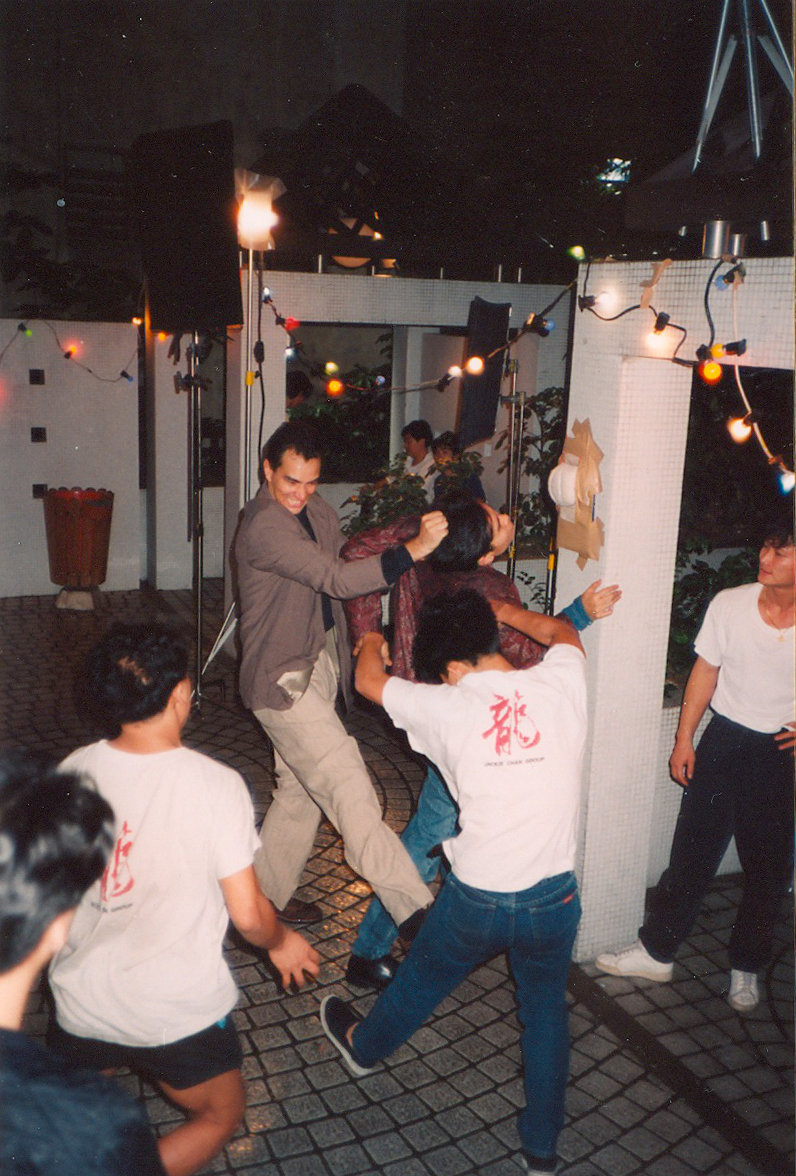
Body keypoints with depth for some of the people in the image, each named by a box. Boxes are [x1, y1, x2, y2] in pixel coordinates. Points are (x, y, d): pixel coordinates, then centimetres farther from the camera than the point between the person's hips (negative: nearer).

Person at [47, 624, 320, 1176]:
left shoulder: (72, 773, -10)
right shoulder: (216, 785, -22)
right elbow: (247, 914, -15)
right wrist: (282, 942, 6)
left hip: (83, 1002, 5)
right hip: (182, 1011, -5)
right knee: (221, 1116, 22)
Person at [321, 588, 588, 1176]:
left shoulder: (447, 706, -15)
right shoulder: (561, 683, -10)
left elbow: (369, 681, 4)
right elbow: (564, 633, 15)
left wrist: (372, 643, 25)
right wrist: (506, 612, 29)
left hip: (477, 900, -1)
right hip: (555, 898, 1)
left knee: (422, 978, 27)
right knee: (546, 1011, 25)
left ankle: (364, 1045, 56)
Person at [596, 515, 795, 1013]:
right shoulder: (730, 604, -8)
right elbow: (705, 672, 2)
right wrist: (684, 739, 3)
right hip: (725, 738, 1)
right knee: (692, 851, 7)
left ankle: (747, 966, 32)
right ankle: (657, 951, 23)